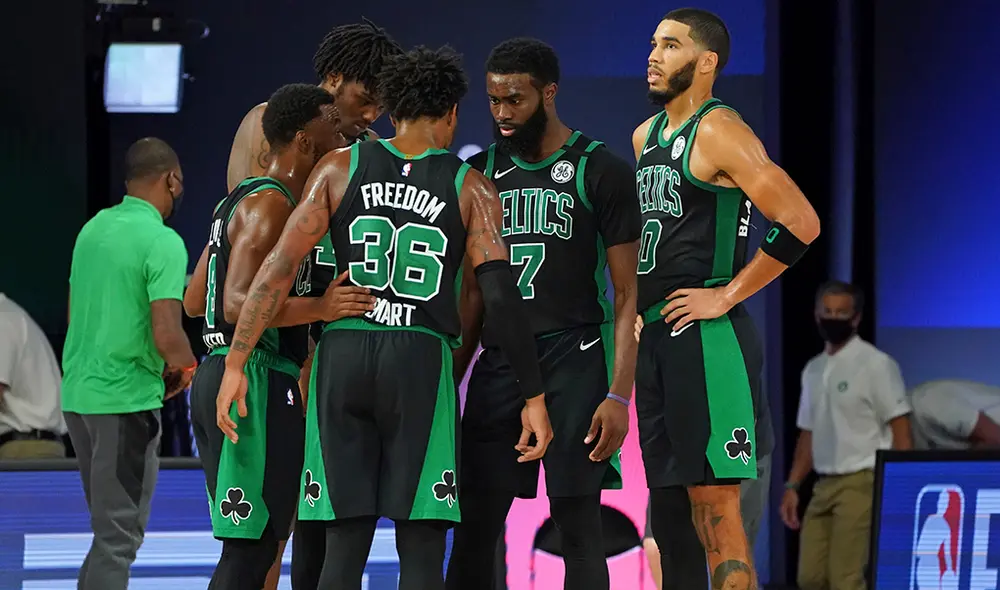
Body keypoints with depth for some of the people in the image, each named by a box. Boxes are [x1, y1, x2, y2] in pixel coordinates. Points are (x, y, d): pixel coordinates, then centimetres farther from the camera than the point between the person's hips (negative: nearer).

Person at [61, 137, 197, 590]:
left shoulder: (93, 227, 10)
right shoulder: (163, 242, -15)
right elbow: (167, 336, -22)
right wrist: (186, 370, -1)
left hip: (77, 394, 8)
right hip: (127, 399, -8)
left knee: (110, 523, 18)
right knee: (120, 532, -4)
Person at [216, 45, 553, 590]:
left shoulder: (341, 168, 8)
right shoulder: (470, 188, 5)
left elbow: (280, 265, 0)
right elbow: (500, 291, -4)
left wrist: (235, 364, 1)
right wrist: (533, 396, -1)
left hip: (342, 357, 2)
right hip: (420, 361, -2)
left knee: (345, 546, 6)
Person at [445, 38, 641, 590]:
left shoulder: (602, 172, -3)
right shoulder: (482, 171, 11)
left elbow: (627, 294, -4)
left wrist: (619, 394, -12)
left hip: (574, 363, -5)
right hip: (498, 365, 5)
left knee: (578, 525, -4)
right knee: (473, 529, 2)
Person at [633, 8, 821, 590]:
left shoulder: (719, 132, -11)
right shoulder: (645, 137, 15)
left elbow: (801, 223, -19)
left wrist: (727, 295, -15)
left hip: (706, 338, -9)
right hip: (654, 336, 9)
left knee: (714, 506, -9)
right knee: (668, 499, 12)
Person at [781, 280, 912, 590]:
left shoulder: (876, 364, -6)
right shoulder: (813, 370, 15)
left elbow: (900, 428, -9)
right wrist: (792, 486, 14)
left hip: (862, 483, -8)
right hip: (824, 484, 8)